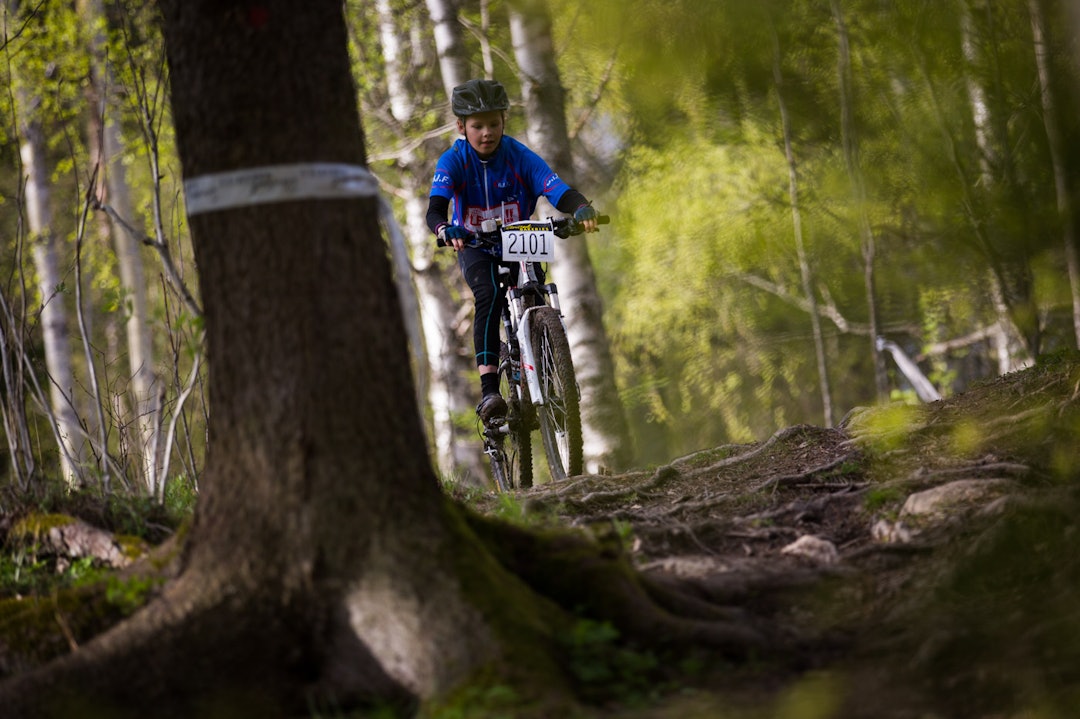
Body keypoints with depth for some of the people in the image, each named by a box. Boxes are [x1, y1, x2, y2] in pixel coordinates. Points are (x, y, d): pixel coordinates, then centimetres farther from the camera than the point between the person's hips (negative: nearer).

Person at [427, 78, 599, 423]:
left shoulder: (520, 157, -16)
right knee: (489, 295, -31)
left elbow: (559, 191, -28)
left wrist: (581, 208, -51)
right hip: (475, 249, -2)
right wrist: (445, 230, -55)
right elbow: (435, 208, -32)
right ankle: (488, 390, -39)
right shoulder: (453, 161, -17)